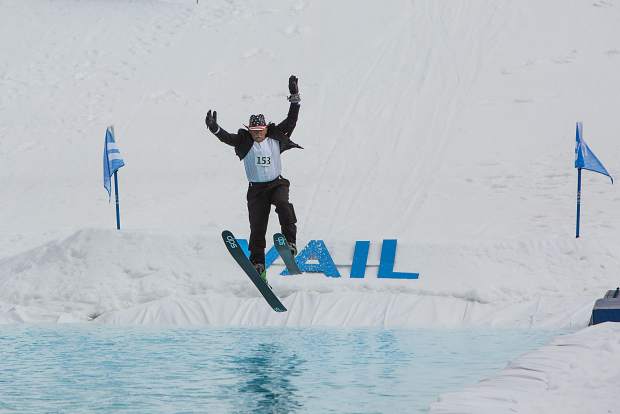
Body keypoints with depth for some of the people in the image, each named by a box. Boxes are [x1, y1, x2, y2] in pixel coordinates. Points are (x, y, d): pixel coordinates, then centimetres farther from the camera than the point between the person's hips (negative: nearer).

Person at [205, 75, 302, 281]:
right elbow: (227, 138, -18)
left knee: (282, 203, -33)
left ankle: (290, 241, -25)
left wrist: (295, 98, -13)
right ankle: (258, 264, 6)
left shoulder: (275, 137, -2)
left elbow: (291, 121, -4)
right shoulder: (245, 142, -4)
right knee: (257, 227, -3)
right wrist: (215, 129, -37)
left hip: (277, 184, 0)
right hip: (256, 189, 0)